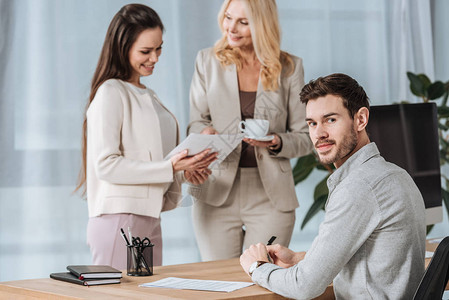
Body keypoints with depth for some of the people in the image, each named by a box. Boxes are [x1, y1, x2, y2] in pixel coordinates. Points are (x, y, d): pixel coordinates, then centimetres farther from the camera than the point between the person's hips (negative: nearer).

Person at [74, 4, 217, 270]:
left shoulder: (147, 95, 19)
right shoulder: (110, 93, -8)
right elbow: (106, 165, -16)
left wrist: (185, 168, 1)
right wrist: (170, 168, -21)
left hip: (150, 216, 9)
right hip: (119, 218, -8)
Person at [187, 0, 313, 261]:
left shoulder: (290, 67, 4)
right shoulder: (208, 61, 8)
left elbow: (305, 137, 5)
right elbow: (196, 122, 9)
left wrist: (275, 142, -15)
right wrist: (206, 133, -14)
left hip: (271, 197, -1)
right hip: (217, 192, 1)